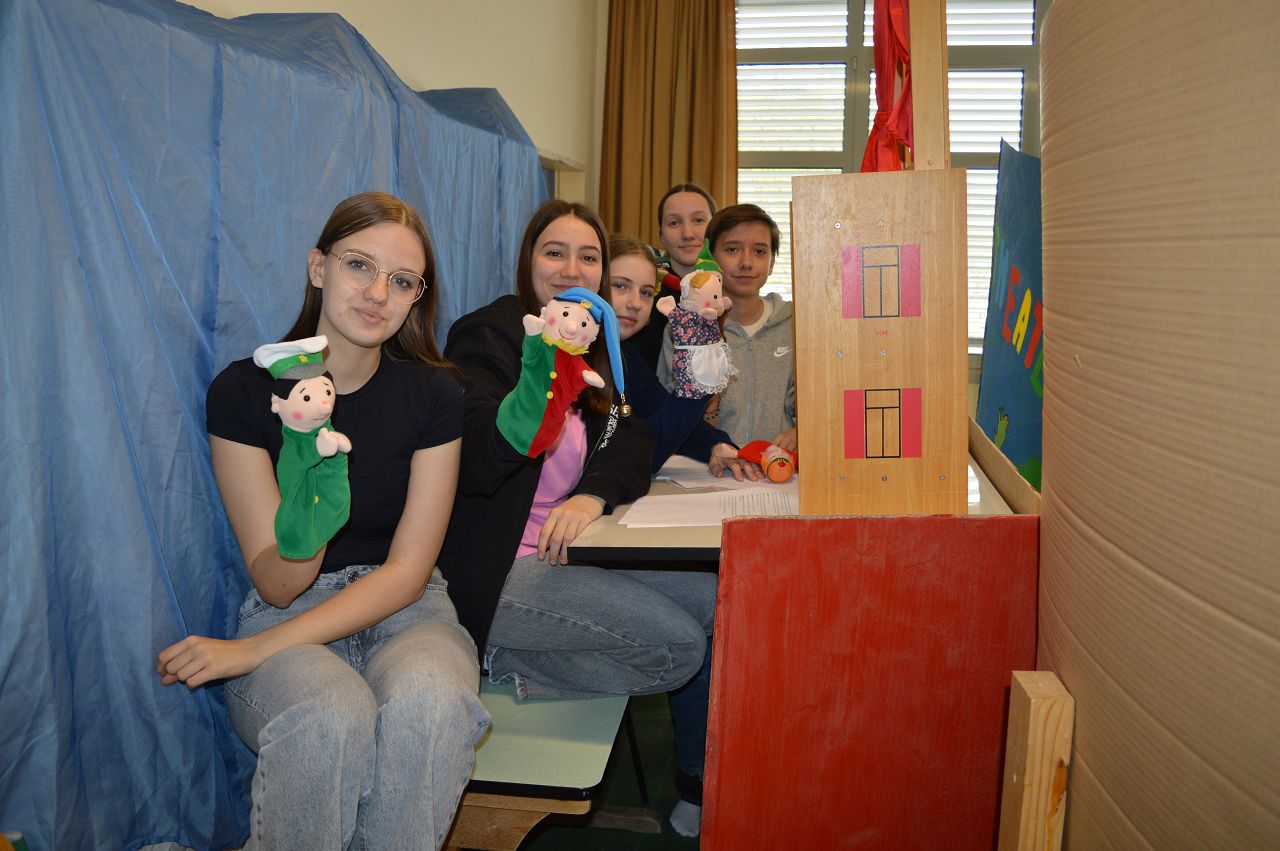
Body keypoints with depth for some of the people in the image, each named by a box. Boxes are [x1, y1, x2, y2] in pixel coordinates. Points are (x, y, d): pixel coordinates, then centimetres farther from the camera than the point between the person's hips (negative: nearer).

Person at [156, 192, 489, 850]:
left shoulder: (433, 393, -4)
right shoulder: (243, 389, -7)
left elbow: (407, 571, -7)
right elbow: (280, 584, -10)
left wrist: (256, 649, -16)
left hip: (404, 610, 1)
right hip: (287, 611, -1)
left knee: (428, 707, -34)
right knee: (331, 721, -35)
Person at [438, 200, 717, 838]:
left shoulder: (592, 349, 14)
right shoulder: (488, 336, -10)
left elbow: (633, 445, 5)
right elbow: (473, 468, -23)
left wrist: (595, 493, -16)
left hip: (563, 551, 8)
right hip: (493, 572, -8)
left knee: (712, 599, -3)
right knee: (677, 643, -18)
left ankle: (700, 785, 11)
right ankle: (508, 665, -2)